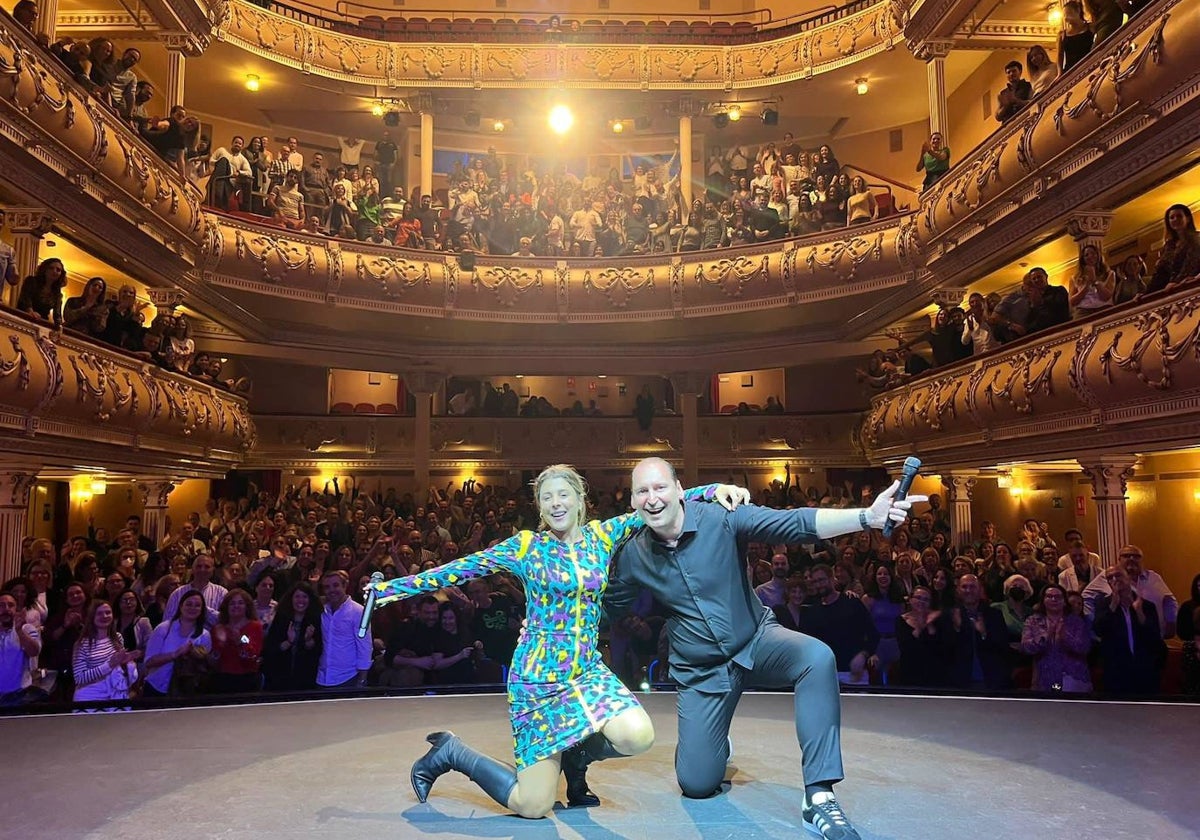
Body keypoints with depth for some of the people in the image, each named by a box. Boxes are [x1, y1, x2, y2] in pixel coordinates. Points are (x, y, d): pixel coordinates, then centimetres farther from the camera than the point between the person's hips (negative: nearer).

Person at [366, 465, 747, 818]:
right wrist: (390, 588, 0)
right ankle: (451, 753, 20)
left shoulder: (602, 536, 5)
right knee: (533, 806, -5)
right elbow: (460, 568, -1)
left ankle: (576, 755, 10)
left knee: (638, 736, -26)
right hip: (538, 673, -3)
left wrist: (713, 489, -4)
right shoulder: (527, 545, -3)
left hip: (588, 668, 4)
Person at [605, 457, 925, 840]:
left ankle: (819, 797, -28)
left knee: (817, 657, -34)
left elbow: (796, 523, -27)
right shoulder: (632, 556, -9)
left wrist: (867, 517, -39)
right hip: (701, 671, 2)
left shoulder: (721, 518, -18)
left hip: (757, 641, -1)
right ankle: (714, 745, 37)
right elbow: (607, 608, 9)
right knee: (696, 785, -1)